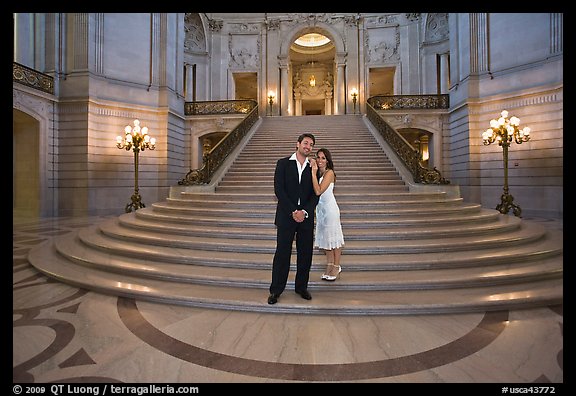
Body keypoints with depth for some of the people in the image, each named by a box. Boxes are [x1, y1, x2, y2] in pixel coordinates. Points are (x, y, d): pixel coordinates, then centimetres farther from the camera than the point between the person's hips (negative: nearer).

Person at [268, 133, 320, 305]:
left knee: (305, 254, 8)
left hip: (306, 217, 3)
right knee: (282, 253, 1)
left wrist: (304, 212, -12)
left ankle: (301, 287, 25)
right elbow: (278, 189, -6)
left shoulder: (313, 168, 10)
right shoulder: (283, 163, 3)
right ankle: (275, 290, 14)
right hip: (286, 215, -3)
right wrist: (293, 211, -13)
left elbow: (315, 194, 4)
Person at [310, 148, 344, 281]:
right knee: (325, 236, 13)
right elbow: (312, 190, 0)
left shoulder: (329, 173, -16)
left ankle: (336, 267, 16)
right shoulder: (318, 173, 6)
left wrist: (314, 173, -25)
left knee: (333, 236, 3)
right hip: (320, 208, 8)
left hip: (330, 208, -8)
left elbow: (318, 191, -27)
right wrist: (314, 172, -5)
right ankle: (330, 265, 26)